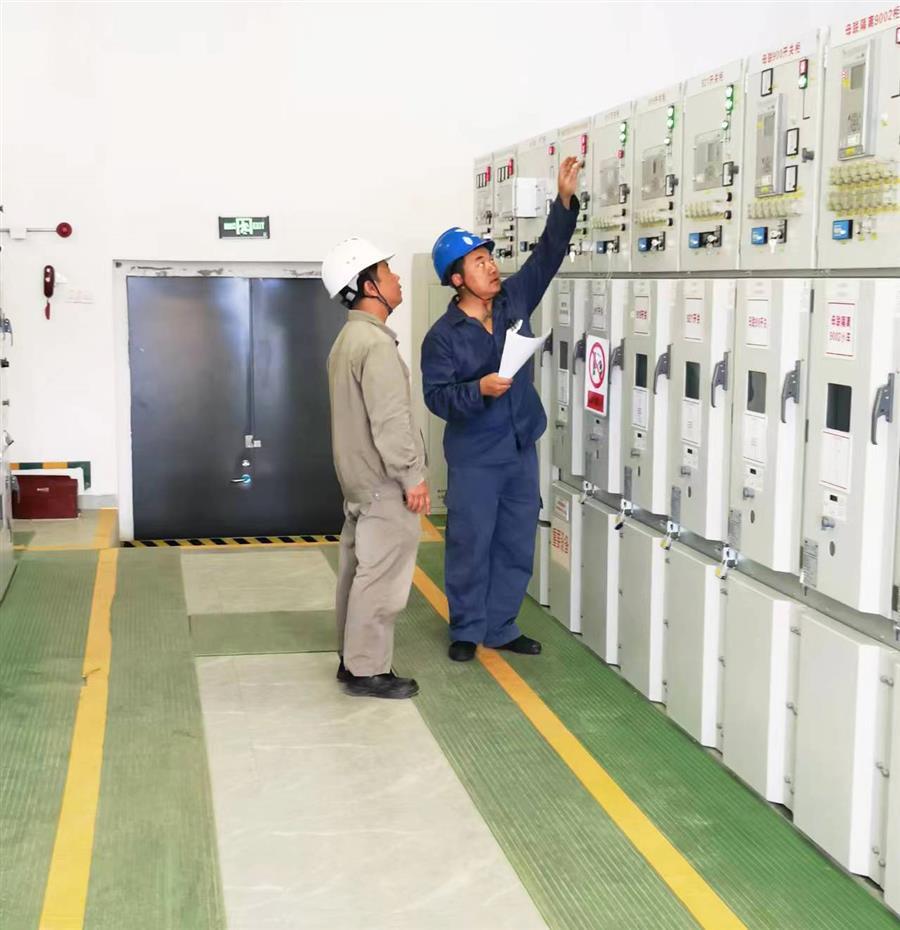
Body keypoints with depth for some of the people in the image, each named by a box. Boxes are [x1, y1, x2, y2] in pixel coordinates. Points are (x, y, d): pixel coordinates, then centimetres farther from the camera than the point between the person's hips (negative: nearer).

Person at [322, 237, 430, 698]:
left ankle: (351, 657, 25)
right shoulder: (376, 343, -21)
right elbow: (390, 421, -25)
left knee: (358, 569, 16)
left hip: (358, 478, 11)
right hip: (383, 484, -11)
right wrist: (411, 477, -19)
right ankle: (367, 670, 2)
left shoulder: (348, 339, 13)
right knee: (380, 577, -4)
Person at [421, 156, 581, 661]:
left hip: (522, 449, 5)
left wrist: (565, 200, -9)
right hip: (474, 458, -5)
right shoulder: (443, 336, -11)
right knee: (471, 545, 4)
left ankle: (501, 627, 24)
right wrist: (479, 390, -30)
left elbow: (547, 255, 1)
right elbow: (437, 397, -14)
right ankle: (468, 629, 20)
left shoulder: (514, 301, 2)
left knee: (517, 544, 11)